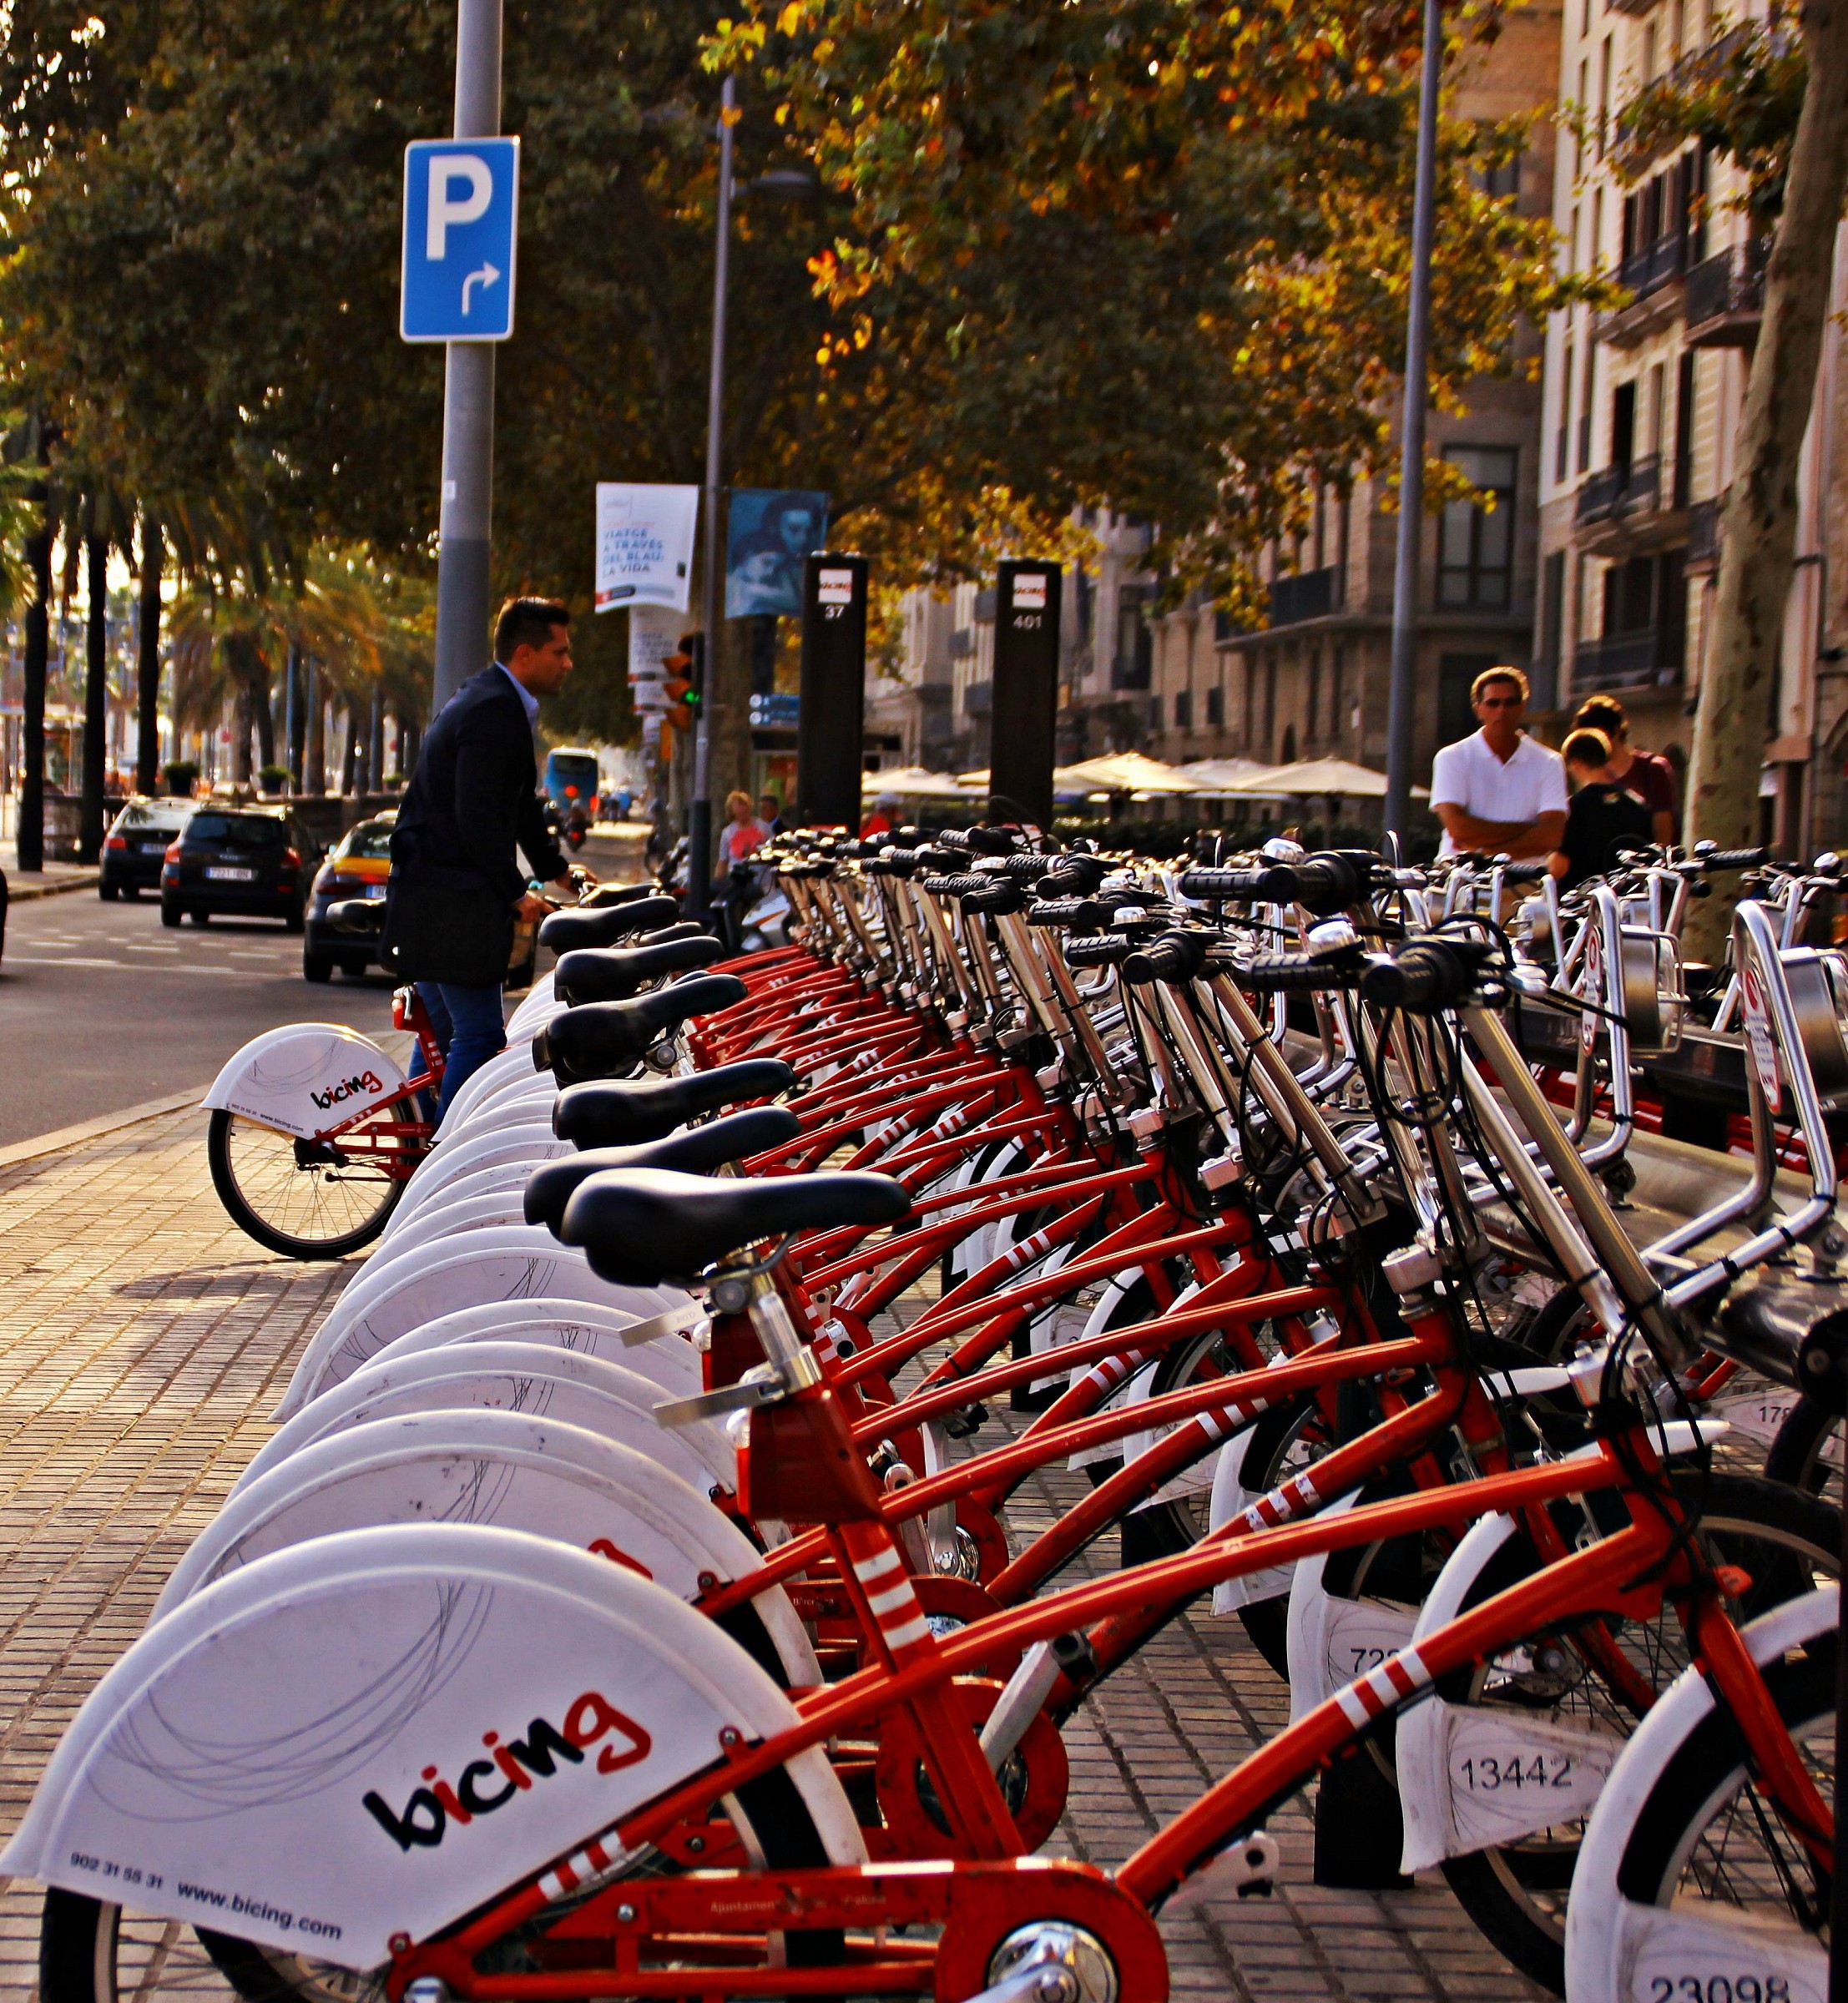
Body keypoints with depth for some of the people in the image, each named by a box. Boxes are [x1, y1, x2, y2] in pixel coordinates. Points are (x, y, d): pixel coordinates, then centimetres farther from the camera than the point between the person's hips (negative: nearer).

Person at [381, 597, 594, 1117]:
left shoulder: (491, 700, 18)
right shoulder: (494, 710, -16)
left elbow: (520, 805, 27)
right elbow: (478, 817, -21)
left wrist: (556, 869, 25)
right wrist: (516, 893, -13)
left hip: (429, 893, 11)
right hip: (454, 902, -11)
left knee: (444, 1031, 16)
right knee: (480, 1036, -9)